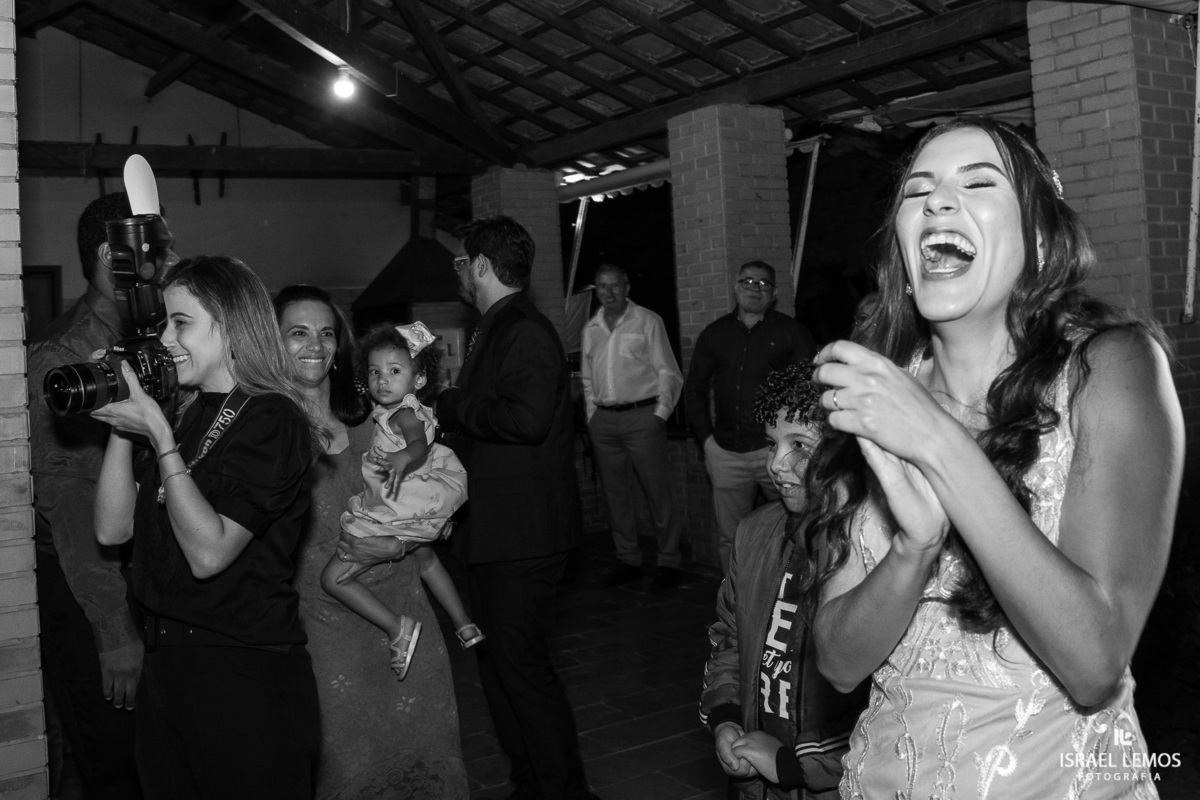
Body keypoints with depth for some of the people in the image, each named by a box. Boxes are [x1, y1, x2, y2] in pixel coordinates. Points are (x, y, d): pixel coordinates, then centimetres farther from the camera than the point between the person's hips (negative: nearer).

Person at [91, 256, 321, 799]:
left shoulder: (272, 419, -13)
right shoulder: (184, 414, 10)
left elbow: (208, 553, -20)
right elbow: (113, 529, 7)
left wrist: (158, 435, -17)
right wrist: (122, 424, -2)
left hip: (246, 674, -7)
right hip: (164, 664, 7)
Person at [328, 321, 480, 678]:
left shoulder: (404, 414, -20)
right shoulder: (411, 410, 7)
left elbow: (420, 445, -38)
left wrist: (404, 458, -57)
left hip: (395, 515, -10)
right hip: (419, 514, 10)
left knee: (333, 578, -6)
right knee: (425, 558, 36)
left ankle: (398, 627, -10)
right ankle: (465, 625, 44)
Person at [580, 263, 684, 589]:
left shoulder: (648, 321, 0)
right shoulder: (590, 329, 13)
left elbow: (668, 373, -1)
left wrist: (660, 415, -8)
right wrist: (592, 416, 9)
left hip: (641, 415, -5)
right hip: (603, 419, 5)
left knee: (658, 491, -4)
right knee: (615, 493, 9)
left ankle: (668, 561, 5)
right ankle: (627, 559, 19)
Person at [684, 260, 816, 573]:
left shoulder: (792, 332, 5)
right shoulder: (714, 334, 14)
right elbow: (694, 389, 18)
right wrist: (706, 439, 7)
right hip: (726, 453, 3)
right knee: (729, 537, 8)